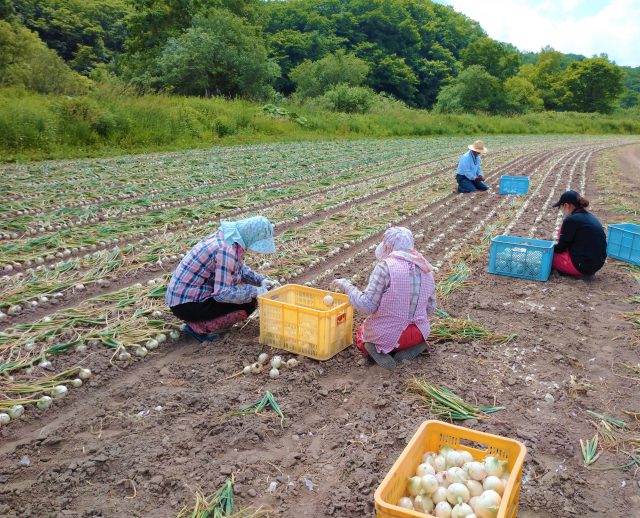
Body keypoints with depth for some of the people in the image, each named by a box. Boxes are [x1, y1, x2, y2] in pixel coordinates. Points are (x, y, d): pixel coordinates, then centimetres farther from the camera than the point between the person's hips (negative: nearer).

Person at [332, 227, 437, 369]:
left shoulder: (385, 267, -19)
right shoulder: (426, 268, 0)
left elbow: (367, 305, -18)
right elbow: (429, 308, 9)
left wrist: (347, 286, -5)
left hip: (386, 335, -4)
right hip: (418, 334, 4)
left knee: (362, 332, 30)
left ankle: (379, 349, -3)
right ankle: (411, 347, 5)